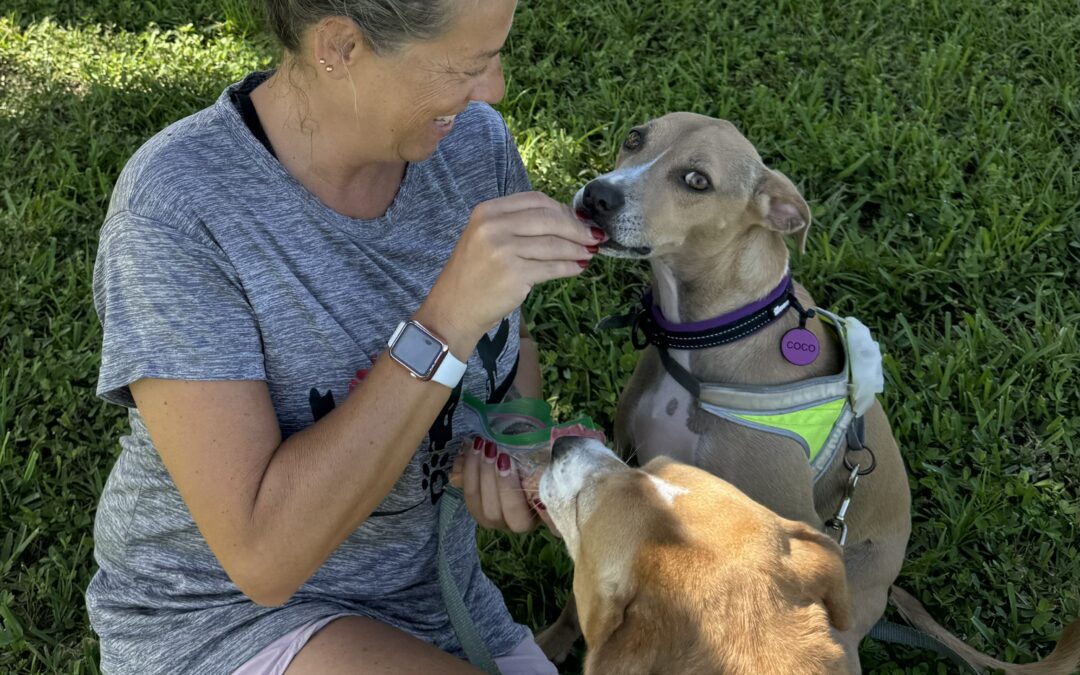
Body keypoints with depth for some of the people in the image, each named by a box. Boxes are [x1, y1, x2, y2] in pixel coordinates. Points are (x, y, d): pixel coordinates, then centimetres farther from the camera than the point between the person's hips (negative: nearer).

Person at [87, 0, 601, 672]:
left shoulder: (470, 140, -11)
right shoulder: (173, 212, -27)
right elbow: (263, 556, -30)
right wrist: (450, 316, -38)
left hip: (433, 600, 6)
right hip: (228, 612, -5)